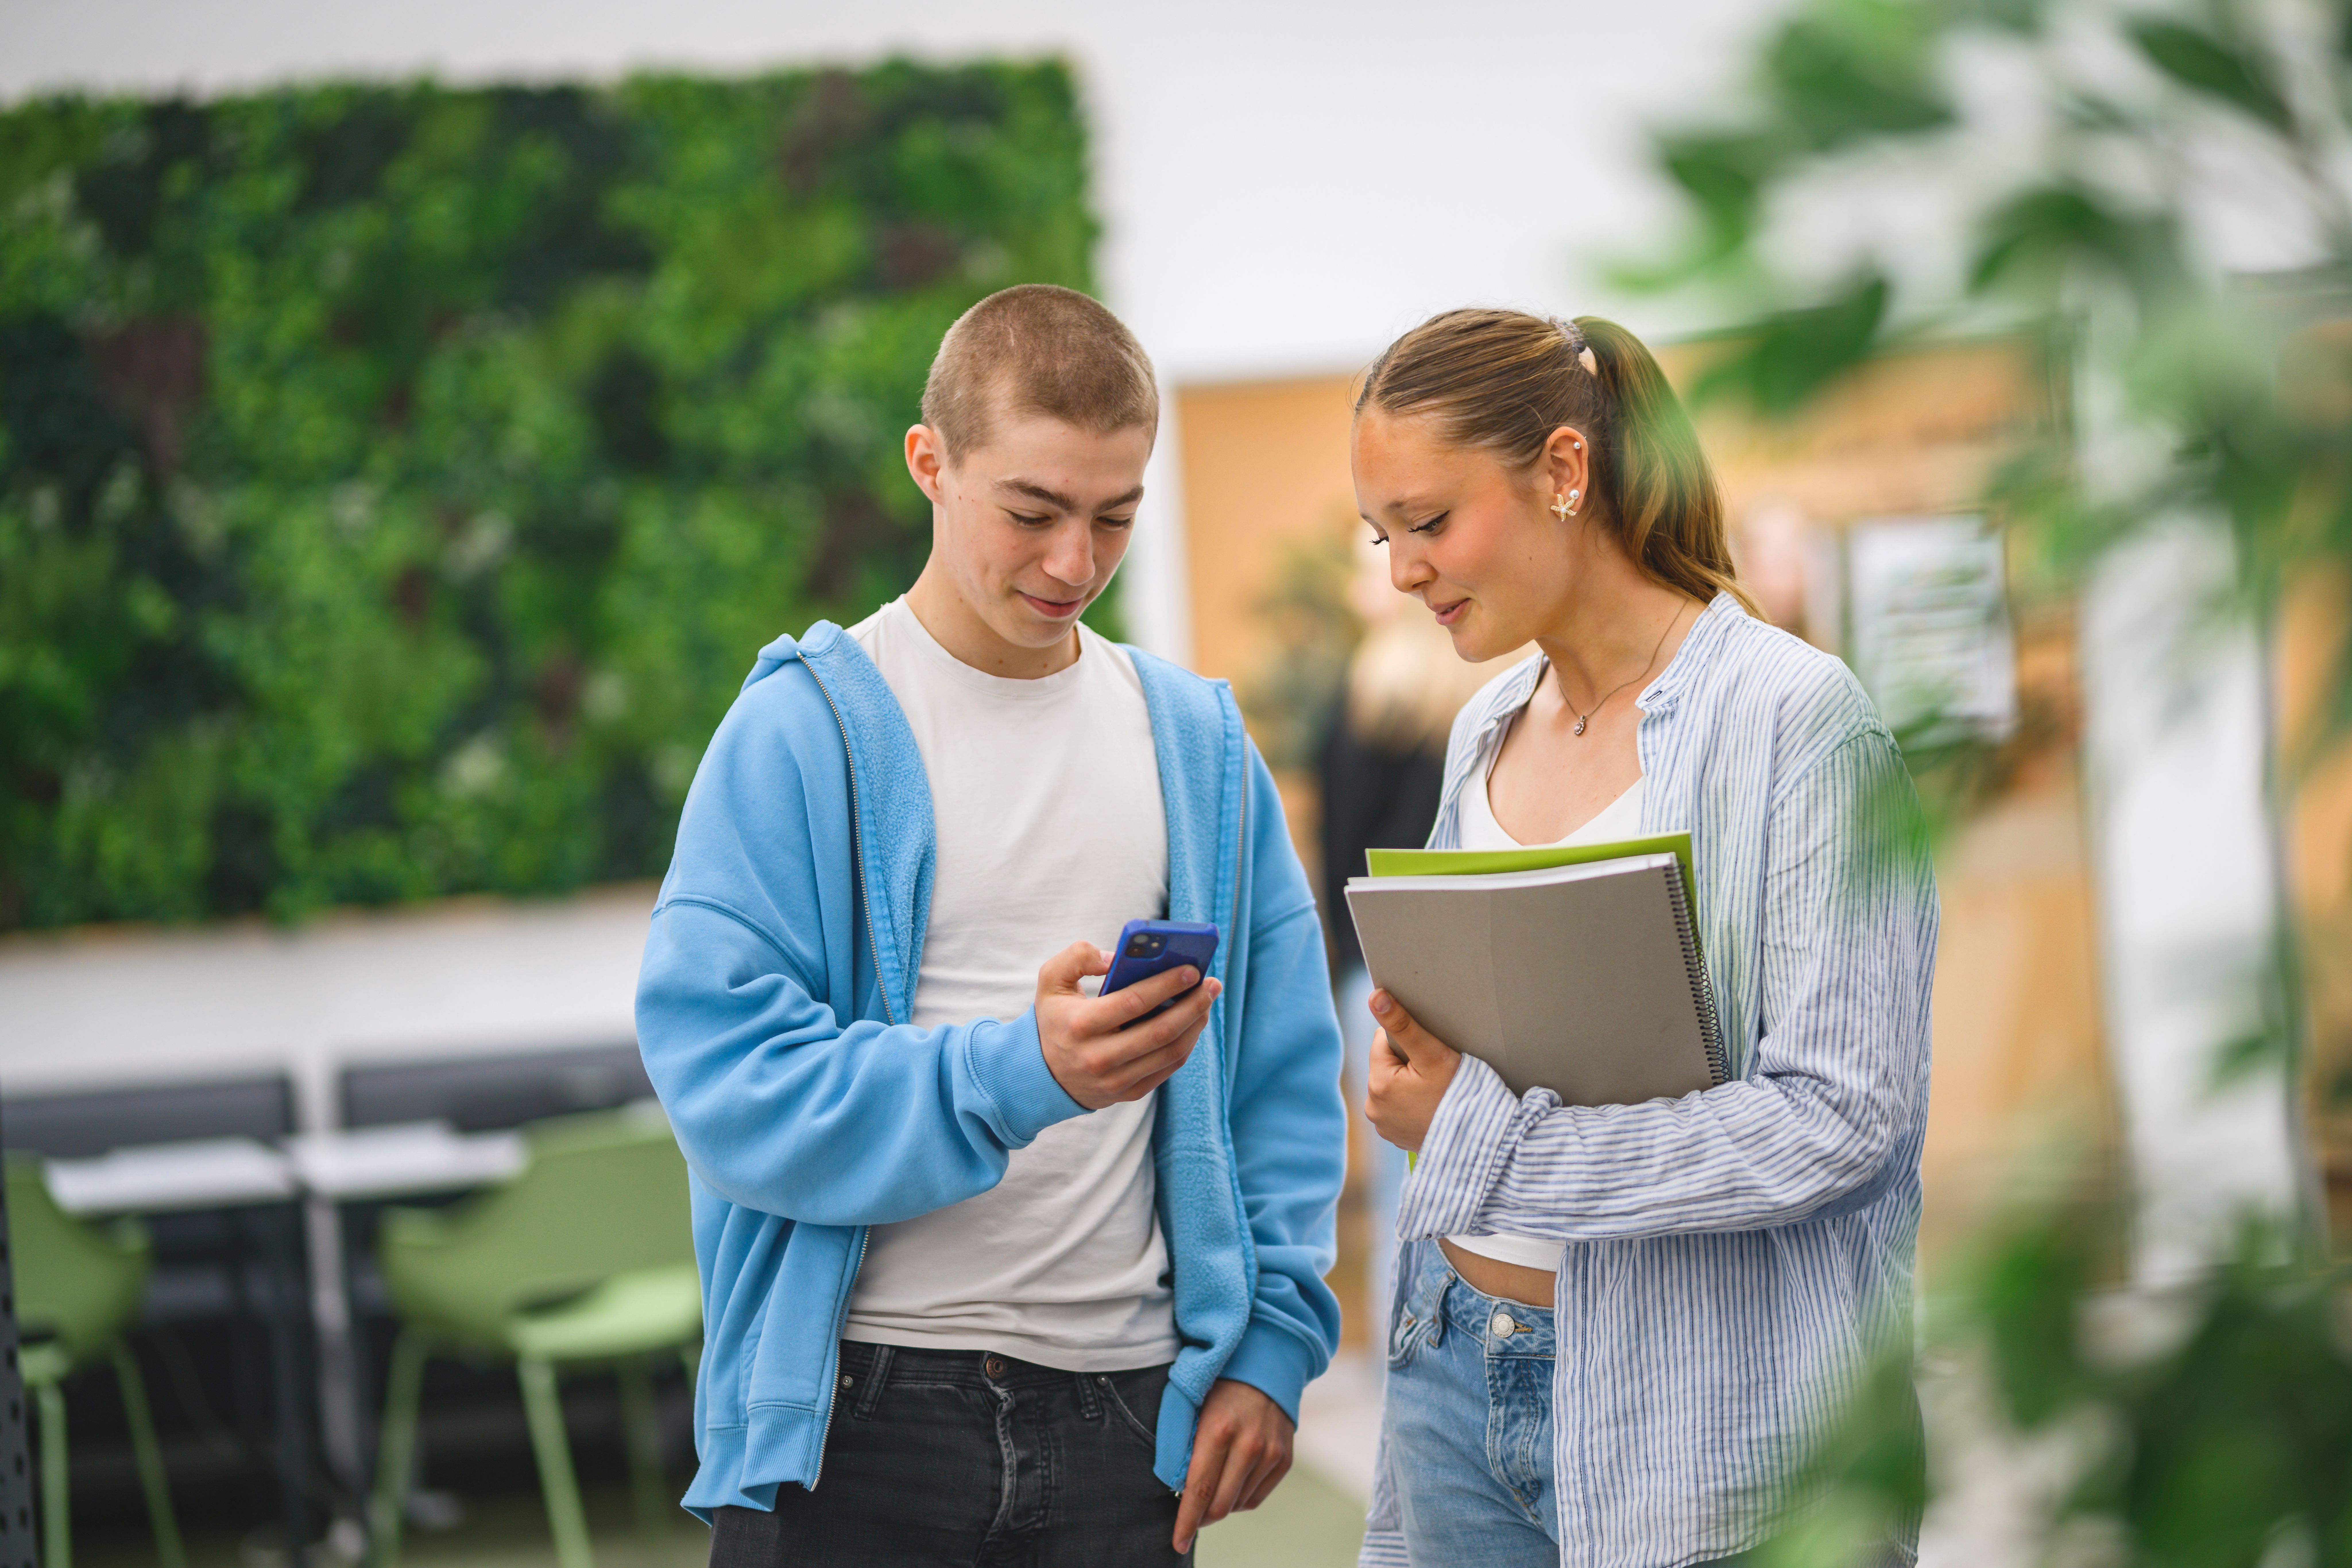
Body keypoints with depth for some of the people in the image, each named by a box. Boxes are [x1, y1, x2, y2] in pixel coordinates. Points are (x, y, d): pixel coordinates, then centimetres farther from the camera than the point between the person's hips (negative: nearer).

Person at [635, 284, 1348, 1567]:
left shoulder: (1198, 743, 10)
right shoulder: (804, 730, -4)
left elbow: (1284, 1071, 12)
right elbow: (725, 1073, -13)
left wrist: (1274, 1338, 2)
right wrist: (1020, 1072, -23)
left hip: (1125, 1413, 4)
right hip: (859, 1414, -3)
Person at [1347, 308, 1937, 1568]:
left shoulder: (1798, 720, -12)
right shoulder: (1489, 729, 12)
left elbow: (1844, 1113, -19)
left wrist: (1484, 1137, -18)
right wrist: (1413, 1053, -2)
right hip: (1459, 1360, 7)